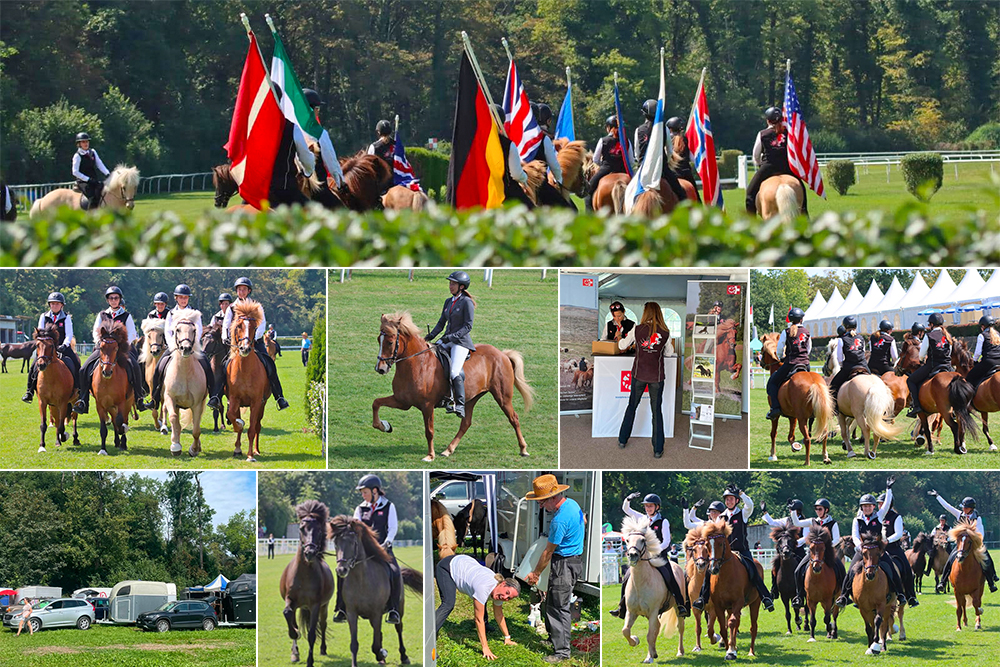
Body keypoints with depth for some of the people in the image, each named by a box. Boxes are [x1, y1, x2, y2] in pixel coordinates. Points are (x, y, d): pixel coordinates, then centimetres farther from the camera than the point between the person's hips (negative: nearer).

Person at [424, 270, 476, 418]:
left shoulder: (466, 302, -7)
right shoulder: (448, 301, 16)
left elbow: (468, 326, -12)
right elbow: (441, 323, 18)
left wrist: (452, 336, -21)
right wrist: (430, 336, 3)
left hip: (461, 341, -8)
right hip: (447, 340, 8)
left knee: (455, 372, -22)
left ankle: (460, 406, -23)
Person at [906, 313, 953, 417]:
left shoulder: (929, 336, -10)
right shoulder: (948, 336, 7)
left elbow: (921, 356, -5)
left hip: (931, 366, -5)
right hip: (947, 367, 5)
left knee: (911, 381, 10)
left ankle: (916, 405, -5)